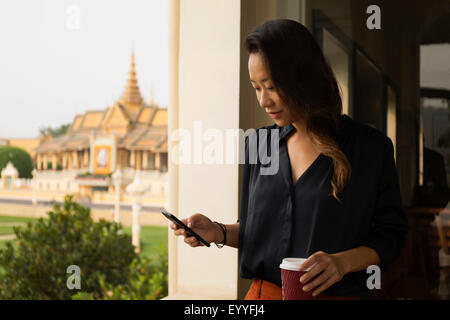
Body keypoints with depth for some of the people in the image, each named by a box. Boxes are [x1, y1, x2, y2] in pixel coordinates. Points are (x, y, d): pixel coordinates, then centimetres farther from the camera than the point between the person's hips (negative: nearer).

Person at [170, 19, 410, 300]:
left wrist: (343, 261, -22)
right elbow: (257, 229, 10)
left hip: (337, 294, -3)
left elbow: (391, 237, -6)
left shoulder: (370, 147, -10)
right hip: (263, 291, 4)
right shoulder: (258, 144, 2)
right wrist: (217, 232, -7)